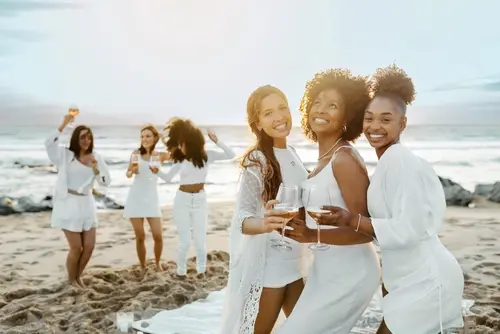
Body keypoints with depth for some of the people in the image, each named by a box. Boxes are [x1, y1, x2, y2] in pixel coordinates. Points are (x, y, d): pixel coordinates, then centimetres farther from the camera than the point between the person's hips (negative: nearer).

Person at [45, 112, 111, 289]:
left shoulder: (96, 157, 5)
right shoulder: (65, 154, -4)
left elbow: (106, 182, 0)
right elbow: (49, 143, -22)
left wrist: (95, 168, -17)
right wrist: (64, 124, -25)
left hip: (87, 204, 4)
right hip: (69, 204, -4)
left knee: (89, 246, 6)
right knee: (76, 247, -2)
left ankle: (78, 276, 30)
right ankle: (71, 279, 22)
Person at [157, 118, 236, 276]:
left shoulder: (207, 155, -5)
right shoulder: (180, 159, -3)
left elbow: (231, 155, -9)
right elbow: (168, 177, -1)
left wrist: (216, 141, -19)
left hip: (200, 200, 0)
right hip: (182, 200, 0)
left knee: (200, 241, 3)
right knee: (185, 241, 1)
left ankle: (201, 271, 23)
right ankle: (181, 272, 17)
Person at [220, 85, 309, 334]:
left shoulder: (291, 154, 4)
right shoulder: (257, 161, -17)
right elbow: (242, 214, -25)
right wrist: (263, 224, -43)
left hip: (296, 263, 7)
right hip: (265, 266, -7)